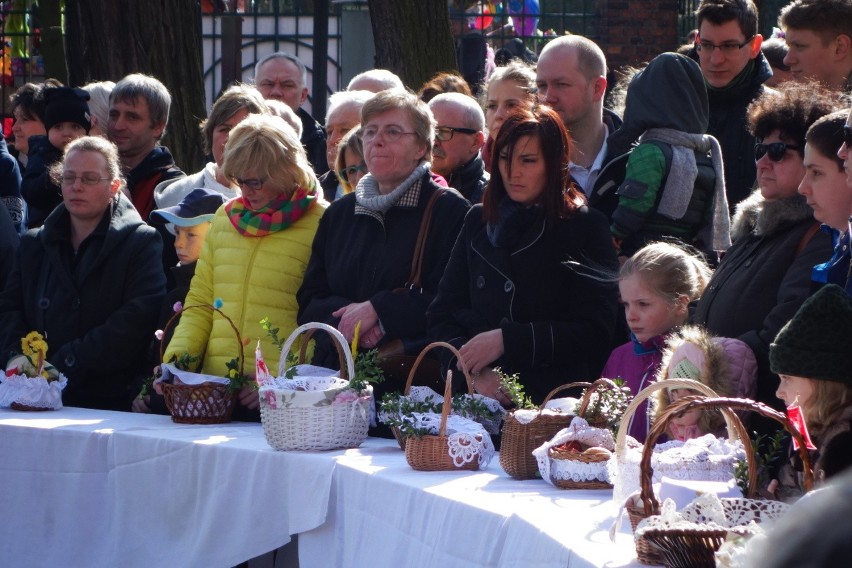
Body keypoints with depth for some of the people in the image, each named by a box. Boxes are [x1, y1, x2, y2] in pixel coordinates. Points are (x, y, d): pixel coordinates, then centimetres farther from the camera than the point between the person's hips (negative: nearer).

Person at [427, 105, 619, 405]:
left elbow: (594, 332, -2)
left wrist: (507, 339, -8)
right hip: (479, 400, 3)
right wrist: (475, 372, -5)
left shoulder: (585, 227, 4)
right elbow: (442, 315, 14)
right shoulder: (479, 221, 17)